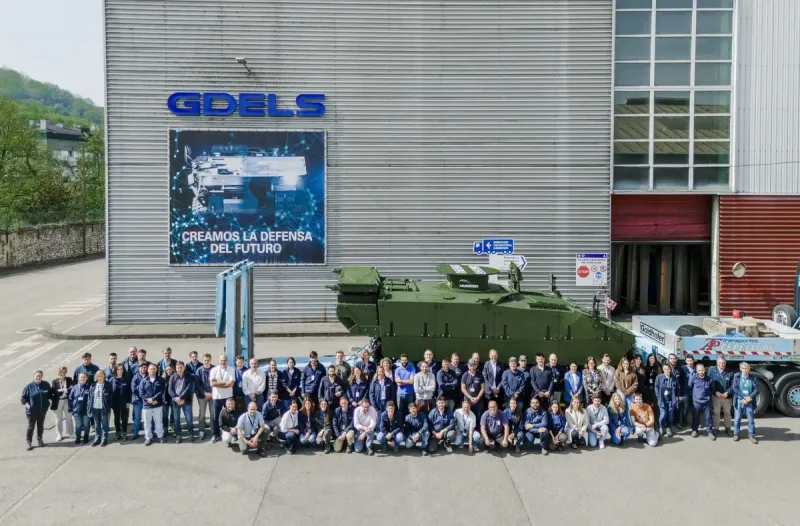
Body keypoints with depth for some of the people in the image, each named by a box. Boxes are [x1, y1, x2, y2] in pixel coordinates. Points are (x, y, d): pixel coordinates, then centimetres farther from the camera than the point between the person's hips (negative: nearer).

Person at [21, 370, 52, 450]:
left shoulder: (46, 385, -2)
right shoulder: (29, 386, -11)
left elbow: (50, 394, 13)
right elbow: (23, 398, -5)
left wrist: (49, 401, -2)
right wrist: (27, 405, -17)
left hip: (43, 410, 3)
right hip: (32, 411, -3)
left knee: (40, 425, 16)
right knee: (31, 426, 3)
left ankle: (40, 440, 31)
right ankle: (29, 442, 14)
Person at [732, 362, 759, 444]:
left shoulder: (753, 378, 1)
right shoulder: (736, 376, -2)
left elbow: (756, 390, -4)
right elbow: (735, 388, -9)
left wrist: (749, 397, -18)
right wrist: (743, 397, -17)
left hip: (749, 402, 1)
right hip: (739, 401, -1)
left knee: (751, 419, 6)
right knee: (737, 419, 8)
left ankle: (751, 435, 17)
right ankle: (736, 434, 21)